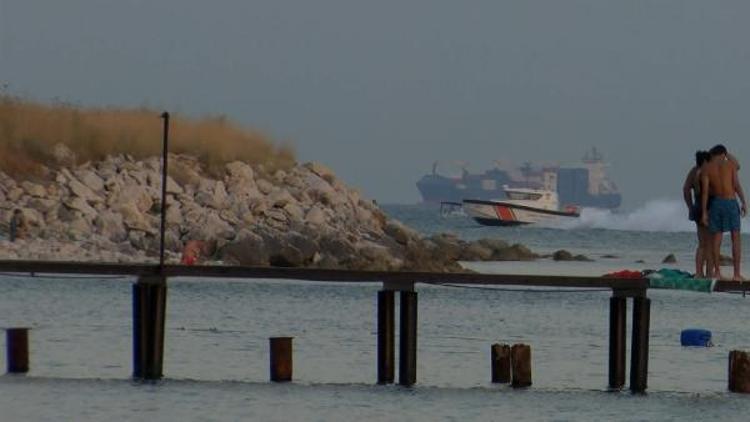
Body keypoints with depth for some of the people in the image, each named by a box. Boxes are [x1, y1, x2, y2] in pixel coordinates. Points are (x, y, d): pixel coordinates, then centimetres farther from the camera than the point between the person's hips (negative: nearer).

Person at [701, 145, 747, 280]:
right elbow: (736, 185, -8)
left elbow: (705, 191, -5)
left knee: (716, 238, 10)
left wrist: (704, 212, -4)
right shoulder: (731, 163, -2)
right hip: (731, 202, -2)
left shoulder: (706, 169, 0)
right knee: (736, 239, 3)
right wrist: (744, 203, -3)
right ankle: (737, 273, -3)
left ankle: (716, 272, 10)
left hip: (716, 203, 2)